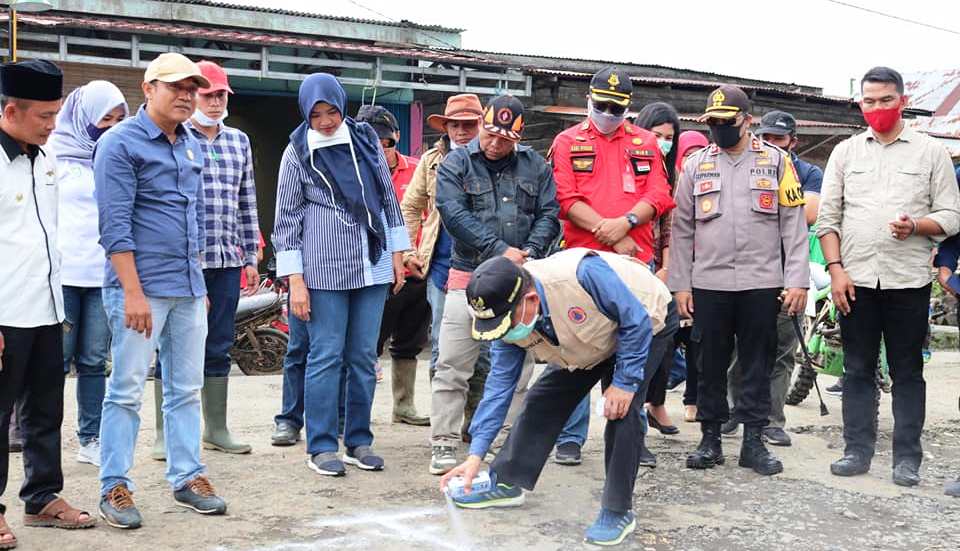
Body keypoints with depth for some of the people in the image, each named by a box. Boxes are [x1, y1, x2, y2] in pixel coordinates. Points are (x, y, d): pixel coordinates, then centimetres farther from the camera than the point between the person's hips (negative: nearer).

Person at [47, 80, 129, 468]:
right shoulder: (56, 154, 2)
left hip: (105, 273, 3)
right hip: (63, 273, -3)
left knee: (94, 361, 6)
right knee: (57, 359, -3)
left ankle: (91, 440, 12)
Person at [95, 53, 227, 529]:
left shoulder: (192, 146, 14)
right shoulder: (120, 143, -7)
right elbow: (115, 225, -14)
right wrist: (133, 292, -18)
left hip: (188, 289, 7)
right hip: (141, 288, -7)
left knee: (186, 389, 11)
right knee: (127, 390, -1)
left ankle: (187, 477, 20)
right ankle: (115, 488, 7)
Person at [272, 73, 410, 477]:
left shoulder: (366, 139, 7)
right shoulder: (298, 152, -1)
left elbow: (388, 198, 13)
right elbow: (287, 218, -1)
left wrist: (397, 254, 11)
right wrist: (295, 280, -7)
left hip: (372, 265, 4)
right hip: (324, 269, -3)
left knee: (364, 356, 7)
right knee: (326, 356, -1)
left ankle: (358, 442, 17)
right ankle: (321, 447, 7)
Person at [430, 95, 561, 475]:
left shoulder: (535, 167, 10)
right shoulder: (455, 164, 2)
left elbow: (549, 215, 4)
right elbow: (455, 215, -10)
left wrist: (530, 253, -13)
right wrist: (500, 252, -16)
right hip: (469, 278, -2)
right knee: (452, 366, -4)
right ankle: (444, 444, 4)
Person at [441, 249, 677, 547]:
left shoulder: (583, 274, -44)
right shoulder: (509, 316, -21)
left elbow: (637, 321, -31)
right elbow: (499, 384, -14)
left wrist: (624, 382, -28)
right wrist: (476, 454, -18)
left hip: (648, 322, -6)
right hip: (592, 345, 6)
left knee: (623, 410, -21)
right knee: (543, 400, 1)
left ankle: (618, 511, -9)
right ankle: (507, 483, 16)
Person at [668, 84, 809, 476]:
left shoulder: (776, 161, 5)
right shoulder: (695, 165, 9)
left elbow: (794, 224, 1)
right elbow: (682, 229, 9)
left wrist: (797, 280, -6)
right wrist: (680, 284, 3)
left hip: (761, 282, -1)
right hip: (708, 283, 1)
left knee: (758, 364, 5)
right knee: (711, 363, 6)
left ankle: (753, 443, 14)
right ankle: (710, 440, 16)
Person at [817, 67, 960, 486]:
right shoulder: (846, 152, 10)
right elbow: (827, 217, 7)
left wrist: (916, 225, -17)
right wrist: (835, 269, -3)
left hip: (908, 280, -1)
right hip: (855, 279, 2)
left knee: (907, 372, 4)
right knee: (857, 370, 7)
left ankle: (907, 458, 10)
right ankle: (858, 451, 15)